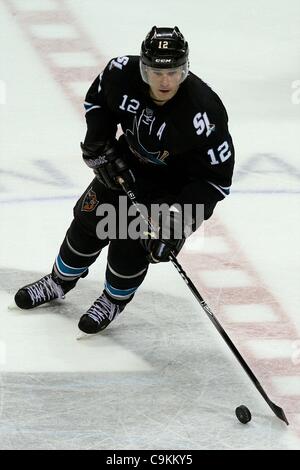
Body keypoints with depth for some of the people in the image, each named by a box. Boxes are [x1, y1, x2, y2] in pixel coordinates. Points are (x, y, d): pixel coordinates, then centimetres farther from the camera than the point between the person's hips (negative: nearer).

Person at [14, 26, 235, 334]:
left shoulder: (202, 111, -38)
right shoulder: (123, 73, -26)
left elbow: (216, 177, -29)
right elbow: (97, 99, 0)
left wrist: (180, 215, -35)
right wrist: (99, 145, -10)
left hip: (177, 181, -4)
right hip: (129, 161, 5)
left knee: (131, 242, -9)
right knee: (89, 219, 10)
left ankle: (113, 301, 20)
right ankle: (60, 281, 36)